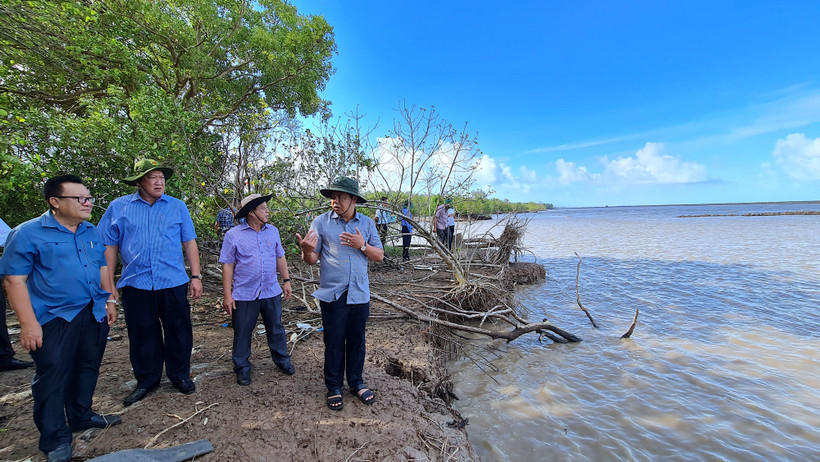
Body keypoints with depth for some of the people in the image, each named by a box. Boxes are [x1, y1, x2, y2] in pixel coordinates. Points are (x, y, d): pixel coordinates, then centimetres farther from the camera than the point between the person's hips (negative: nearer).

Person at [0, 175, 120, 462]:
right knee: (52, 377, 2)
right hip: (55, 318, -6)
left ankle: (81, 416, 35)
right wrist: (28, 323, -16)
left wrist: (109, 301, 11)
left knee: (87, 370, 16)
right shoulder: (28, 233, -9)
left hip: (95, 314, 6)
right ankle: (55, 437, 17)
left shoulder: (91, 232, 9)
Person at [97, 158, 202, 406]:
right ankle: (147, 380, 30)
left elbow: (190, 243, 5)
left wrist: (196, 277, 1)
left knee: (178, 331, 8)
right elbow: (109, 246, 5)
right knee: (142, 334, 12)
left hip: (173, 283, 0)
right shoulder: (119, 207, 5)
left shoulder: (177, 206, 5)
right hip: (135, 284, 0)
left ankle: (180, 375, 27)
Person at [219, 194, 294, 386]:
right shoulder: (233, 235, -5)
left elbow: (280, 257, 14)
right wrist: (227, 295, -8)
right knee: (242, 333, 9)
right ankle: (242, 368, 28)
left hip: (271, 292, 3)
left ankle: (282, 360, 33)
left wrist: (286, 281, 9)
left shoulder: (272, 231, 7)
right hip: (244, 295, -3)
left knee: (276, 328, 15)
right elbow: (227, 265, -5)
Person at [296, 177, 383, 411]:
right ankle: (333, 387, 26)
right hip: (332, 294, -2)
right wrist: (306, 250, -26)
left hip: (359, 293, 2)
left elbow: (379, 255, 5)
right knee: (334, 341, 7)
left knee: (357, 340, 14)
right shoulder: (321, 222, -2)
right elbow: (311, 259, -2)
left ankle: (356, 382, 33)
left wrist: (362, 245, -13)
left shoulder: (367, 223, 5)